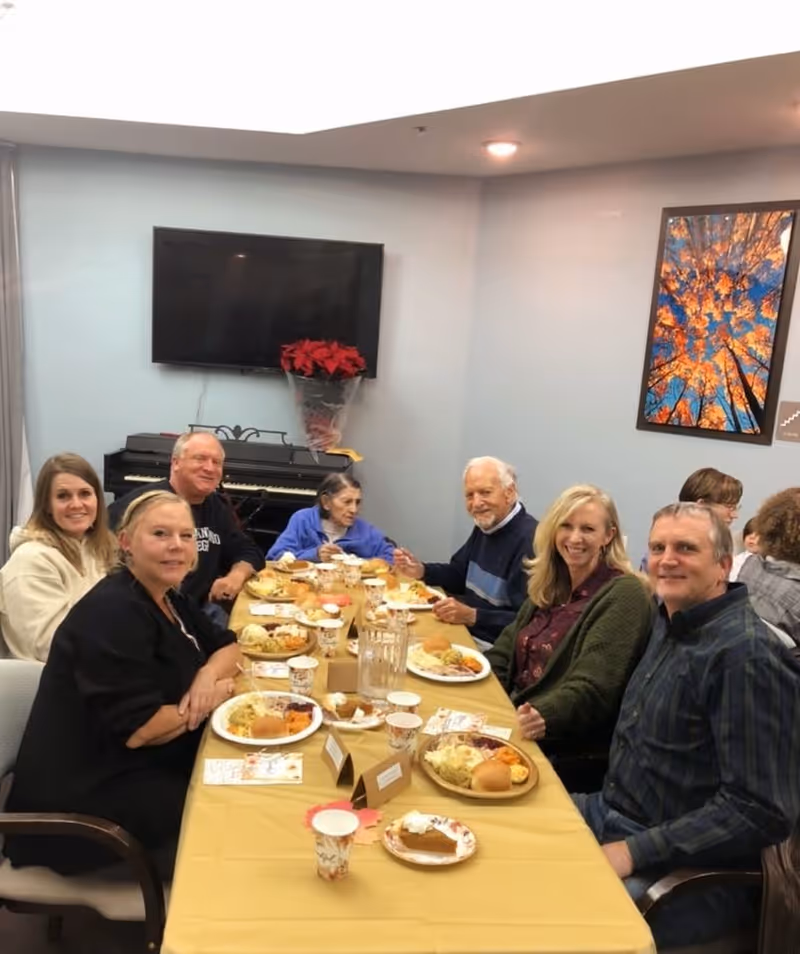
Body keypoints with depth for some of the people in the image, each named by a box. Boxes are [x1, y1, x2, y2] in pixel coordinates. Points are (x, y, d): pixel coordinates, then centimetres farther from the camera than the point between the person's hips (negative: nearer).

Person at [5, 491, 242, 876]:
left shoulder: (168, 597, 5)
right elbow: (139, 729, -28)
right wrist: (212, 698, -12)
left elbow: (227, 646, 11)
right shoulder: (112, 613, -24)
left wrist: (208, 675, -11)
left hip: (144, 768, 9)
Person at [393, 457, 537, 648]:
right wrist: (421, 571, 5)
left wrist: (472, 616, -27)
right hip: (462, 629, 9)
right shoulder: (485, 526, 11)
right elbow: (458, 575, 23)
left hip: (491, 646, -9)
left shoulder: (529, 540, -23)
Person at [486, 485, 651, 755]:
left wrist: (543, 717, -39)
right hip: (510, 716, 7)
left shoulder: (624, 595, -12)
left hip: (566, 747, -7)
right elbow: (505, 651, 13)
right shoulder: (548, 586, 12)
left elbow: (592, 688, -21)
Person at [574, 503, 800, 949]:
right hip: (610, 813, 9)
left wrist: (634, 853, -24)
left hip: (684, 871, -8)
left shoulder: (746, 655, -22)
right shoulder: (672, 621, 6)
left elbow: (761, 811, -25)